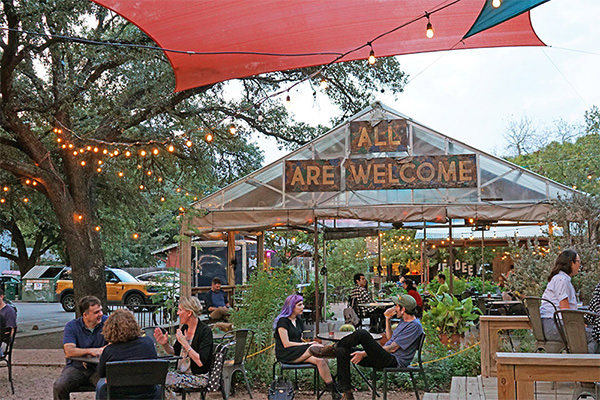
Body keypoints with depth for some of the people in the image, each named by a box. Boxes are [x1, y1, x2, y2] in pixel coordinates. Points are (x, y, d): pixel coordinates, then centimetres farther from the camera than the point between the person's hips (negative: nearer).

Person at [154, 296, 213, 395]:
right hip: (182, 373, 7)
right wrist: (165, 344, -3)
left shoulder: (205, 331, -15)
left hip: (199, 377, -7)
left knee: (166, 380, -26)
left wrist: (184, 343, -21)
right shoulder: (184, 328, 7)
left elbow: (200, 362, -23)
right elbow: (175, 352, 18)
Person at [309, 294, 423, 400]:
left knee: (361, 334, -26)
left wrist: (364, 354, -16)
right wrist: (387, 319, 17)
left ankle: (332, 349, -2)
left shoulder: (415, 326, -13)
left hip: (394, 362, -10)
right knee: (343, 352, -5)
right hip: (385, 358, 10)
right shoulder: (404, 321, 18)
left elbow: (393, 348, -17)